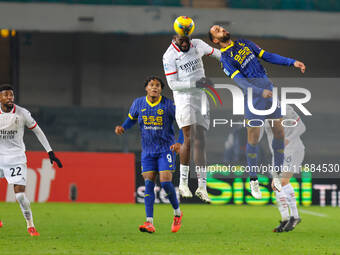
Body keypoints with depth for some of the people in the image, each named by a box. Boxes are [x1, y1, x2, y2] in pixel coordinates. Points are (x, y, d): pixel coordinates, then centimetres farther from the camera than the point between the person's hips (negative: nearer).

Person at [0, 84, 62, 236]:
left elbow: (37, 131, 4)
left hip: (16, 158, -2)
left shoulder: (22, 114, -8)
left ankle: (30, 225, 5)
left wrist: (50, 152, 3)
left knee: (20, 194, -11)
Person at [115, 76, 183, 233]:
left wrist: (180, 143, -16)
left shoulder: (168, 105, -8)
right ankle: (149, 223, -10)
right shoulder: (139, 103, 2)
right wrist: (122, 128, -4)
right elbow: (131, 119, 17)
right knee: (148, 183, -7)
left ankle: (177, 213, 11)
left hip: (166, 149, -3)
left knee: (165, 182, -15)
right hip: (148, 151, 3)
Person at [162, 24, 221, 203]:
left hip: (201, 97, 4)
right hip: (183, 97, -4)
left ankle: (202, 187, -7)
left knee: (200, 141, -3)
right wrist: (194, 83, -19)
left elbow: (214, 52, 29)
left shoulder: (198, 45, 8)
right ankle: (183, 183, -3)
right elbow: (172, 84, -10)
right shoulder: (170, 56, -8)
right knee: (189, 139, -15)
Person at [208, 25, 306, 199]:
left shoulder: (244, 43, 14)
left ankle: (276, 177, 14)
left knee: (279, 133, 4)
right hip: (253, 95, -6)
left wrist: (292, 62, 7)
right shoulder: (225, 59, -6)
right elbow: (240, 81, -18)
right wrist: (260, 92, -32)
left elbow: (268, 56, 16)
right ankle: (253, 181, 8)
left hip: (269, 89, 6)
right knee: (253, 139, -4)